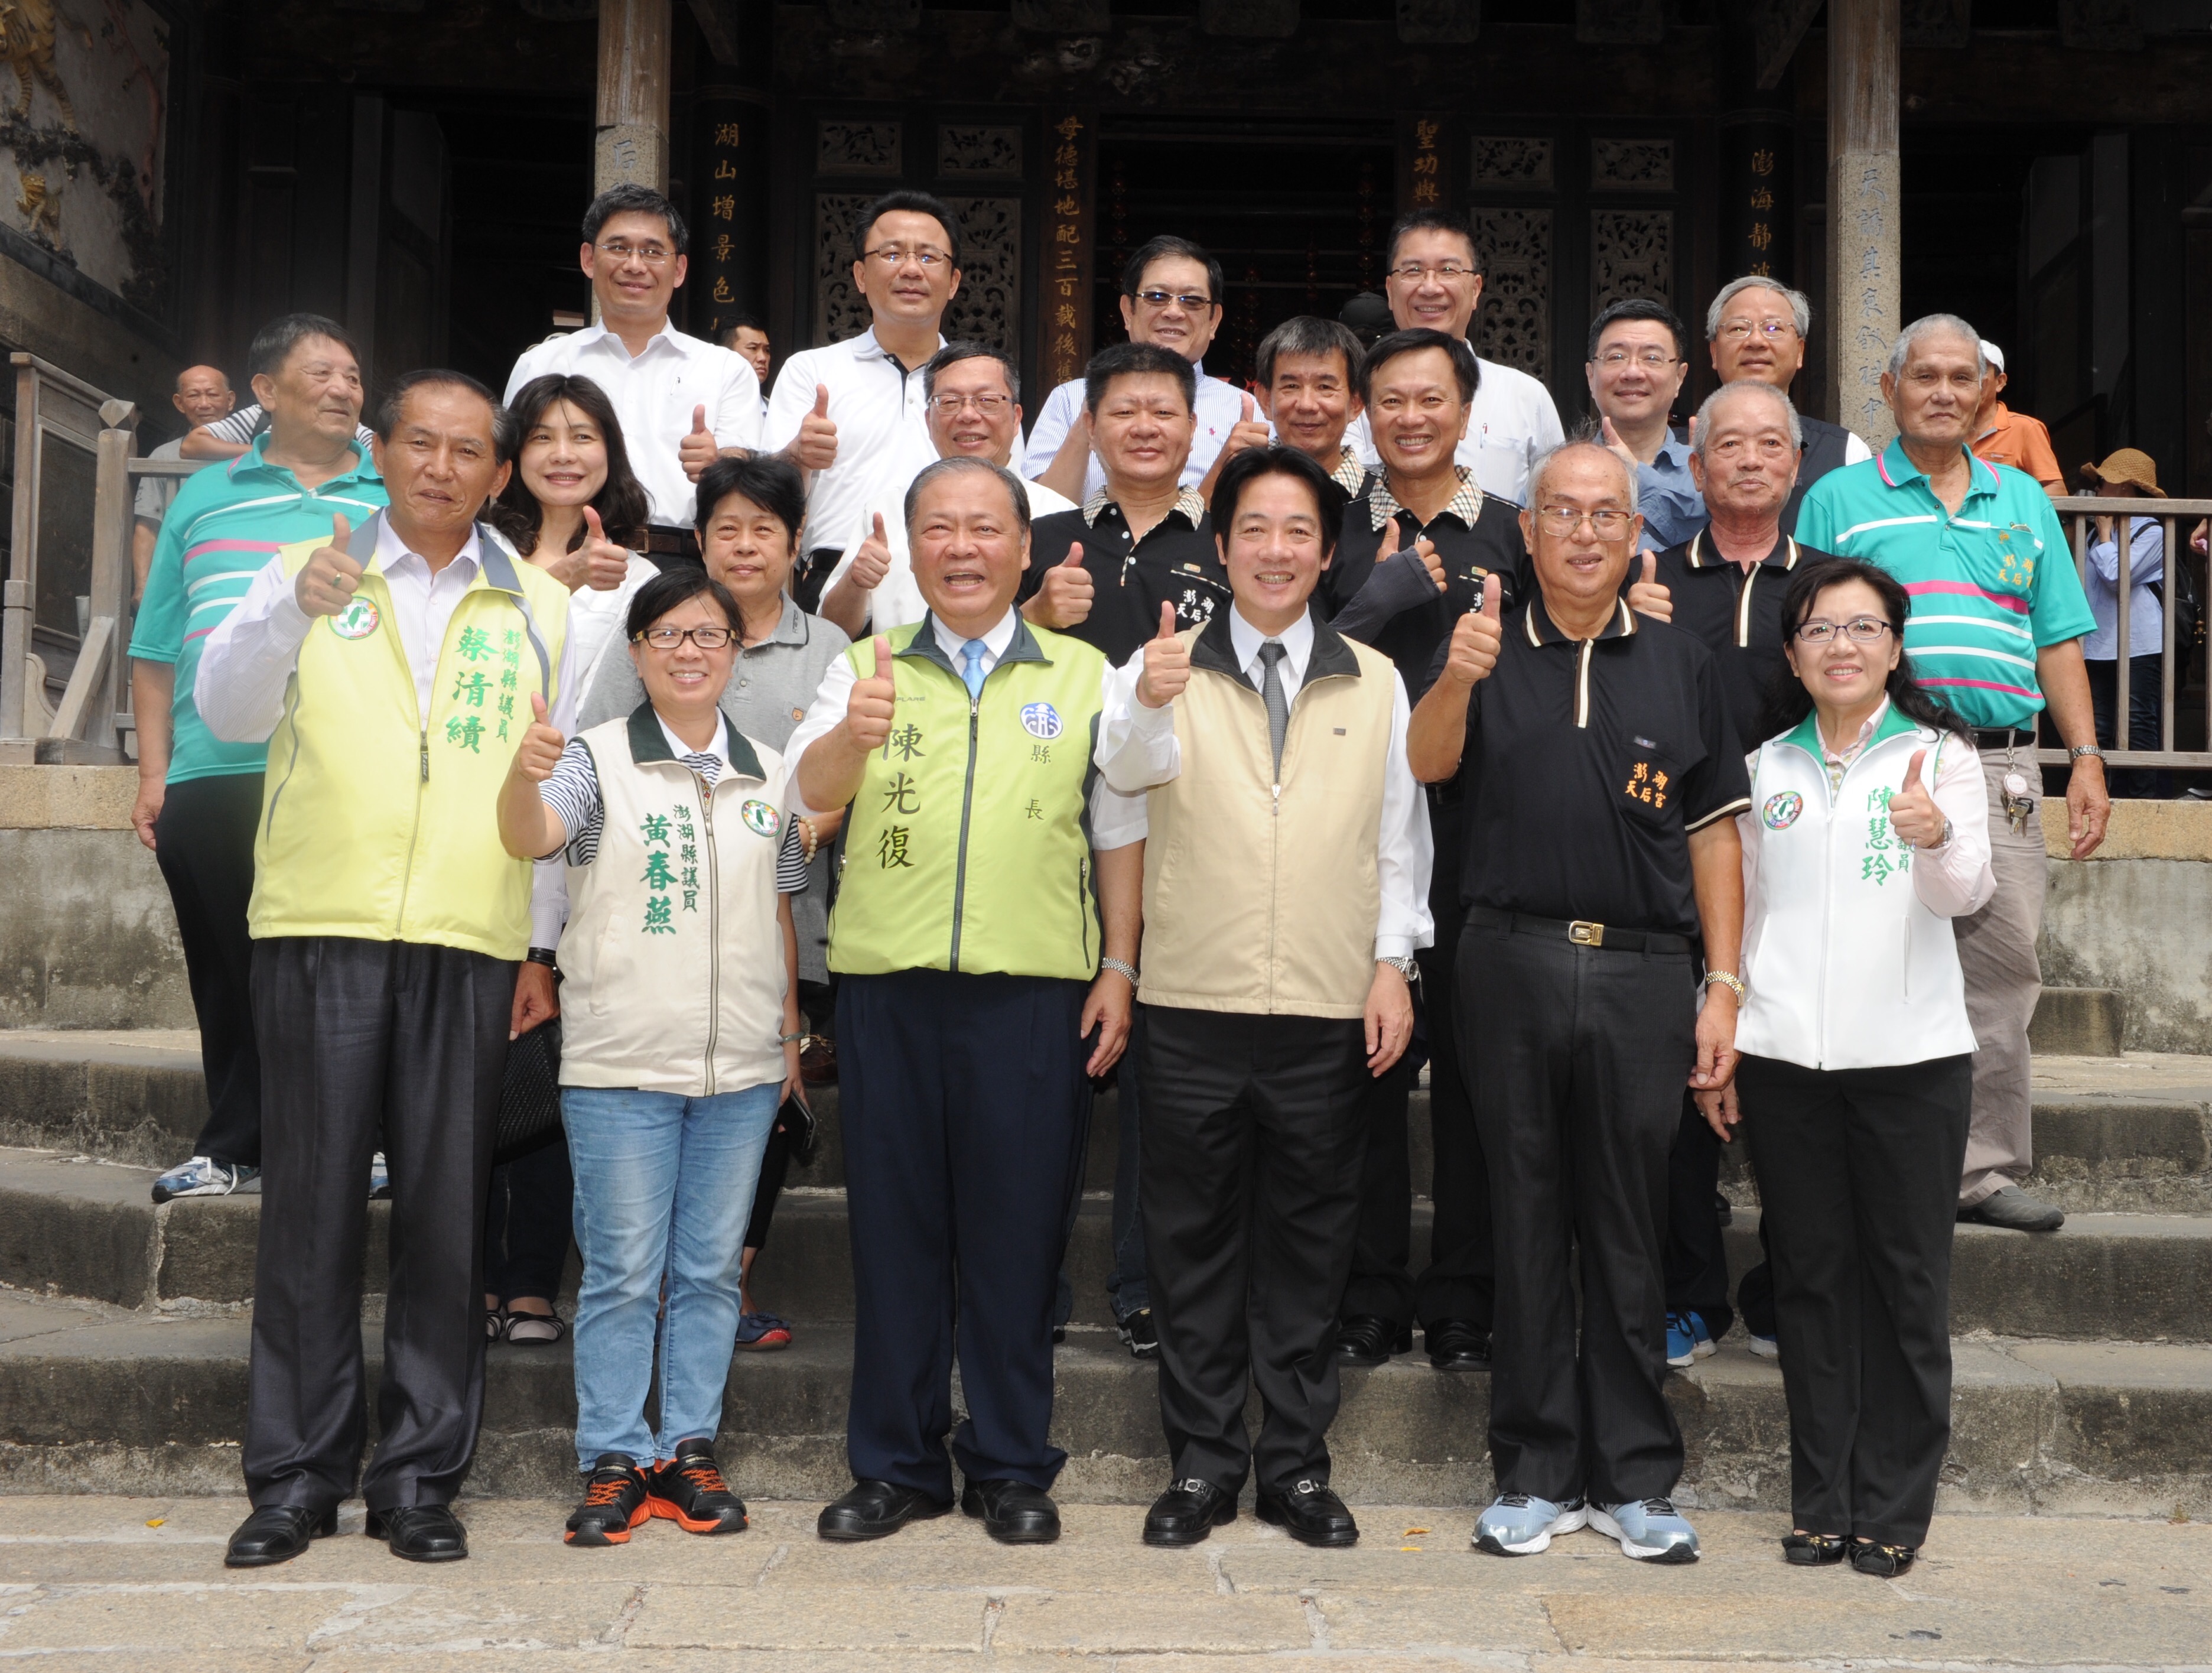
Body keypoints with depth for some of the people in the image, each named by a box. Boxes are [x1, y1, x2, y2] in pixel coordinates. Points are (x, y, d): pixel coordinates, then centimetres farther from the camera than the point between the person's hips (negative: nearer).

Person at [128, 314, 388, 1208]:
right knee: (227, 968, 7)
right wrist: (154, 773, 7)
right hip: (213, 776, 2)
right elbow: (156, 648, 15)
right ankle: (234, 1144, 18)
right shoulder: (206, 496, 16)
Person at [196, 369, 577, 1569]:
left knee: (446, 1211, 3)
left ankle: (421, 1474, 12)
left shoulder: (538, 608, 15)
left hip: (469, 945, 1)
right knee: (312, 1202, 1)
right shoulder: (309, 574, 11)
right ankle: (296, 1473, 11)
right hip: (320, 931, -1)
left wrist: (551, 950, 9)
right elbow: (226, 710, -5)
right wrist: (290, 612, -25)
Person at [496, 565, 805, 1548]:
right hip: (620, 1065, -3)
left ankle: (690, 1450, 20)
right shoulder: (599, 759, -2)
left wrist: (791, 1033, 14)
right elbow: (529, 839, -20)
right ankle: (613, 1460, 12)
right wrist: (524, 775, -41)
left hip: (742, 1067, 4)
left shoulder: (769, 775, 11)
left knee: (710, 1269, 10)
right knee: (623, 1272, 2)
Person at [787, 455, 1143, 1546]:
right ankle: (896, 1465, 18)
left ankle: (1011, 1466, 17)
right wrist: (853, 736, -29)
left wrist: (1120, 968, 3)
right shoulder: (867, 668, 9)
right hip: (887, 982, 1)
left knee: (1018, 1230, 4)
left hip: (1034, 988, 0)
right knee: (894, 1224, 6)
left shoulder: (1081, 674, 10)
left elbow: (1119, 834, 11)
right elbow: (810, 792, -8)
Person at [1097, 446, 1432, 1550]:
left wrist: (1394, 963, 1)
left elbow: (1400, 836, 10)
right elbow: (1126, 769, -17)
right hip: (1193, 1005, -1)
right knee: (1194, 1239, 6)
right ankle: (1202, 1462, 19)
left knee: (1309, 1239, 8)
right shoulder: (1167, 669, 3)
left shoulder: (1375, 683, 10)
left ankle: (1297, 1466, 20)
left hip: (1330, 1011, 1)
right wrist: (1146, 707, -38)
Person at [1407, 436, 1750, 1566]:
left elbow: (1714, 834, 10)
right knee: (1526, 1227, 7)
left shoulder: (1681, 666, 10)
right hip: (1511, 965, 0)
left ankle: (1632, 1479, 18)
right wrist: (1457, 680, -32)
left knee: (1630, 1233, 7)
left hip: (1643, 974, 1)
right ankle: (1534, 1474, 17)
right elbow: (1427, 765, -11)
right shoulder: (1487, 650, 7)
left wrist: (1723, 986, 3)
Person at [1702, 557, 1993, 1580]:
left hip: (1910, 1055, -2)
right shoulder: (1766, 766, 11)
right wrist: (1718, 1043, 9)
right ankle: (1822, 1505, 15)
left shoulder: (1940, 755, 3)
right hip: (1783, 1057, 2)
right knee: (1811, 1277, 7)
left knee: (1906, 1281, 2)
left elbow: (1967, 894, -11)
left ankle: (1893, 1512, 12)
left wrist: (1937, 839, -33)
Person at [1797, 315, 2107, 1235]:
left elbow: (2060, 641, 17)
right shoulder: (1838, 499, 7)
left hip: (2001, 768, 4)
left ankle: (1984, 1167, 13)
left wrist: (2086, 758, 8)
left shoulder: (2024, 499, 18)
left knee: (2004, 968, 3)